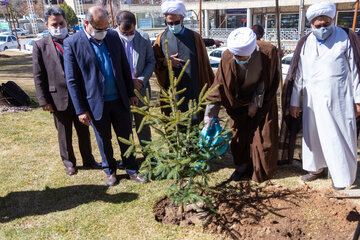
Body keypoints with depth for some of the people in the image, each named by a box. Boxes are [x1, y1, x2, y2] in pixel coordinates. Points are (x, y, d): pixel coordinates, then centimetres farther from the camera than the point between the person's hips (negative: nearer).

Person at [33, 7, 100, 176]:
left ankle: (88, 160, 32)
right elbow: (39, 76, -2)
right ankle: (69, 163, 32)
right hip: (59, 98, -1)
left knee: (84, 131, 14)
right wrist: (44, 101, -7)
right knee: (64, 134, 13)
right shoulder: (40, 46, -2)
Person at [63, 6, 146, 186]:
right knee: (104, 141, 14)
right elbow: (72, 80, -9)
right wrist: (80, 110, -10)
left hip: (119, 99, 3)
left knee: (126, 137, 12)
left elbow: (125, 67, 8)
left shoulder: (113, 36, 1)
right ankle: (110, 171, 35)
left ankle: (131, 171, 30)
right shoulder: (72, 43, -10)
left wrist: (131, 93, 8)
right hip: (96, 103, -3)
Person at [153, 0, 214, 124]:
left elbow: (204, 63, 6)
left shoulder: (195, 37, 3)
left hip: (193, 90, 0)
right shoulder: (161, 38, 5)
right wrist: (165, 62, -12)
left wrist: (210, 85, 6)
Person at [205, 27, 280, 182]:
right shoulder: (228, 57, -26)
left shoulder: (268, 52, -28)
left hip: (262, 100, -1)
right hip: (239, 101, 1)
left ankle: (262, 171, 27)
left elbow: (267, 81, -14)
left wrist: (256, 103, -14)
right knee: (239, 134, 7)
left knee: (263, 134, 5)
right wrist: (210, 115, -20)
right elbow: (219, 85, -20)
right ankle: (242, 166, 30)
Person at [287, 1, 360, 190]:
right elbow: (298, 75, 7)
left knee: (339, 137, 2)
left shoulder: (345, 37, -1)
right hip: (313, 99, 3)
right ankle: (317, 168, 30)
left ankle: (341, 175, 19)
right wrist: (294, 102, 7)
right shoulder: (306, 43, 5)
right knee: (313, 134, 11)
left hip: (339, 98, -3)